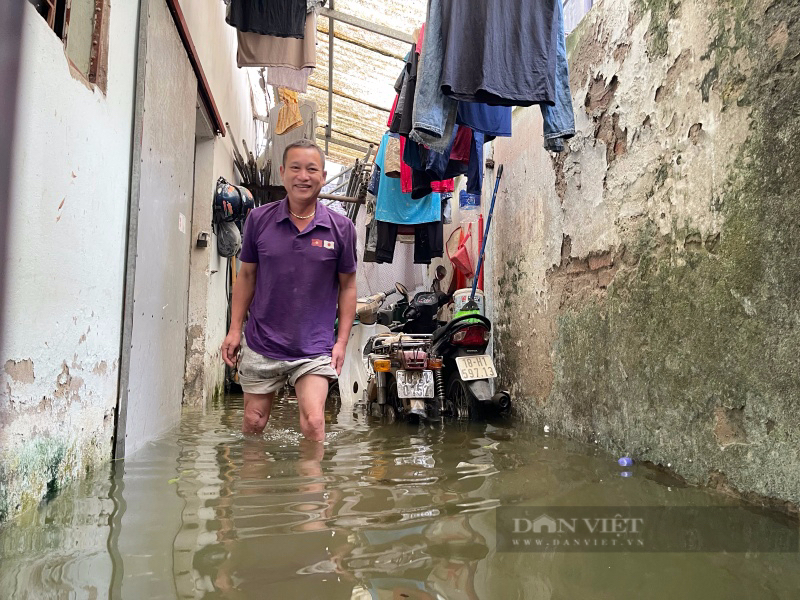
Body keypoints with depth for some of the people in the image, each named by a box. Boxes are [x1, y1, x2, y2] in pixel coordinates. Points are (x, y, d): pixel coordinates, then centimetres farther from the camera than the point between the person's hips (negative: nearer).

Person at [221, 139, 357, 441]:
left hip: (314, 348, -2)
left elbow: (347, 286, 4)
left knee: (313, 423, -11)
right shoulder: (259, 219, 0)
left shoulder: (341, 228, -3)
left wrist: (341, 341, 0)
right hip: (261, 345, 2)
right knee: (253, 423, 14)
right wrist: (235, 329, 4)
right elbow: (246, 276, 8)